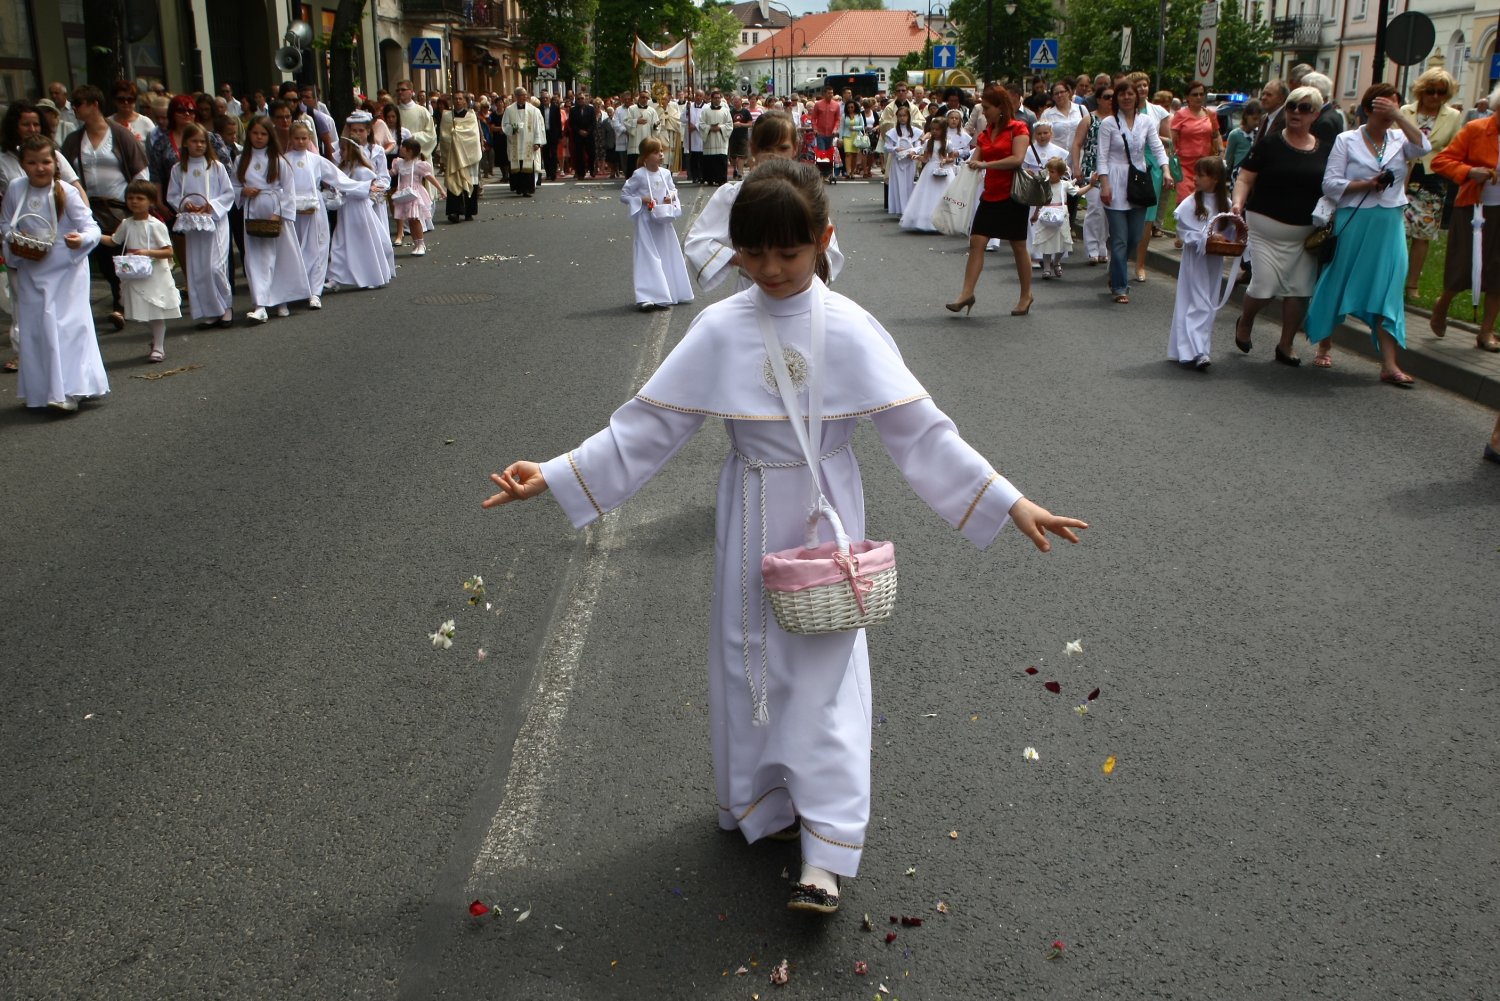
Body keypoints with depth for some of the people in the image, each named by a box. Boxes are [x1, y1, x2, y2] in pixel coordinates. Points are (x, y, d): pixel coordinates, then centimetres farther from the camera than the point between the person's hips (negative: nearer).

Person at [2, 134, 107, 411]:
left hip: (66, 270, -4)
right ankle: (38, 389, 21)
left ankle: (70, 390, 0)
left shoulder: (67, 192, -12)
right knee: (33, 328, 9)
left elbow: (92, 227, -16)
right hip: (30, 271, 4)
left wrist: (81, 238, -37)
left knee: (68, 324, -5)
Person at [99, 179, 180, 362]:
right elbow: (113, 241, 18)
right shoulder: (126, 224, 4)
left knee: (157, 313, 1)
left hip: (155, 274, -5)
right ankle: (157, 340, 29)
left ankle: (158, 348, 9)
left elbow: (168, 251, -13)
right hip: (135, 276, 5)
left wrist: (148, 252, -24)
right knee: (144, 313, 10)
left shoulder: (156, 225, -11)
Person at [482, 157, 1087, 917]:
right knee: (748, 660, 10)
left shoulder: (850, 329, -10)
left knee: (824, 672, 0)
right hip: (751, 522, 2)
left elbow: (919, 429, -9)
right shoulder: (721, 329, -7)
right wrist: (554, 476, -10)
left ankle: (824, 854, 8)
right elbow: (646, 426, -5)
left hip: (826, 519, -1)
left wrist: (1008, 502, -12)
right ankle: (764, 806, 30)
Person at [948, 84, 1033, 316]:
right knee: (976, 241, -5)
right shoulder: (985, 134, 13)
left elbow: (1018, 159, -20)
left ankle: (1026, 295, 16)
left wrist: (985, 164, -21)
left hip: (1013, 195, -6)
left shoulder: (1018, 128, -7)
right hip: (991, 195, 6)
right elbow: (974, 162, 13)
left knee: (1018, 246, 3)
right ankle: (967, 293, -6)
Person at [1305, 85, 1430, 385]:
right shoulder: (1347, 141, 0)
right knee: (1339, 287, 8)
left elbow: (1423, 147, -15)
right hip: (1353, 223, -2)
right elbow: (1330, 184, -6)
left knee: (1387, 292, -1)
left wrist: (1399, 116, -18)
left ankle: (1389, 365, -2)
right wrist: (1366, 185, -17)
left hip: (1389, 226, 2)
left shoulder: (1399, 139, 7)